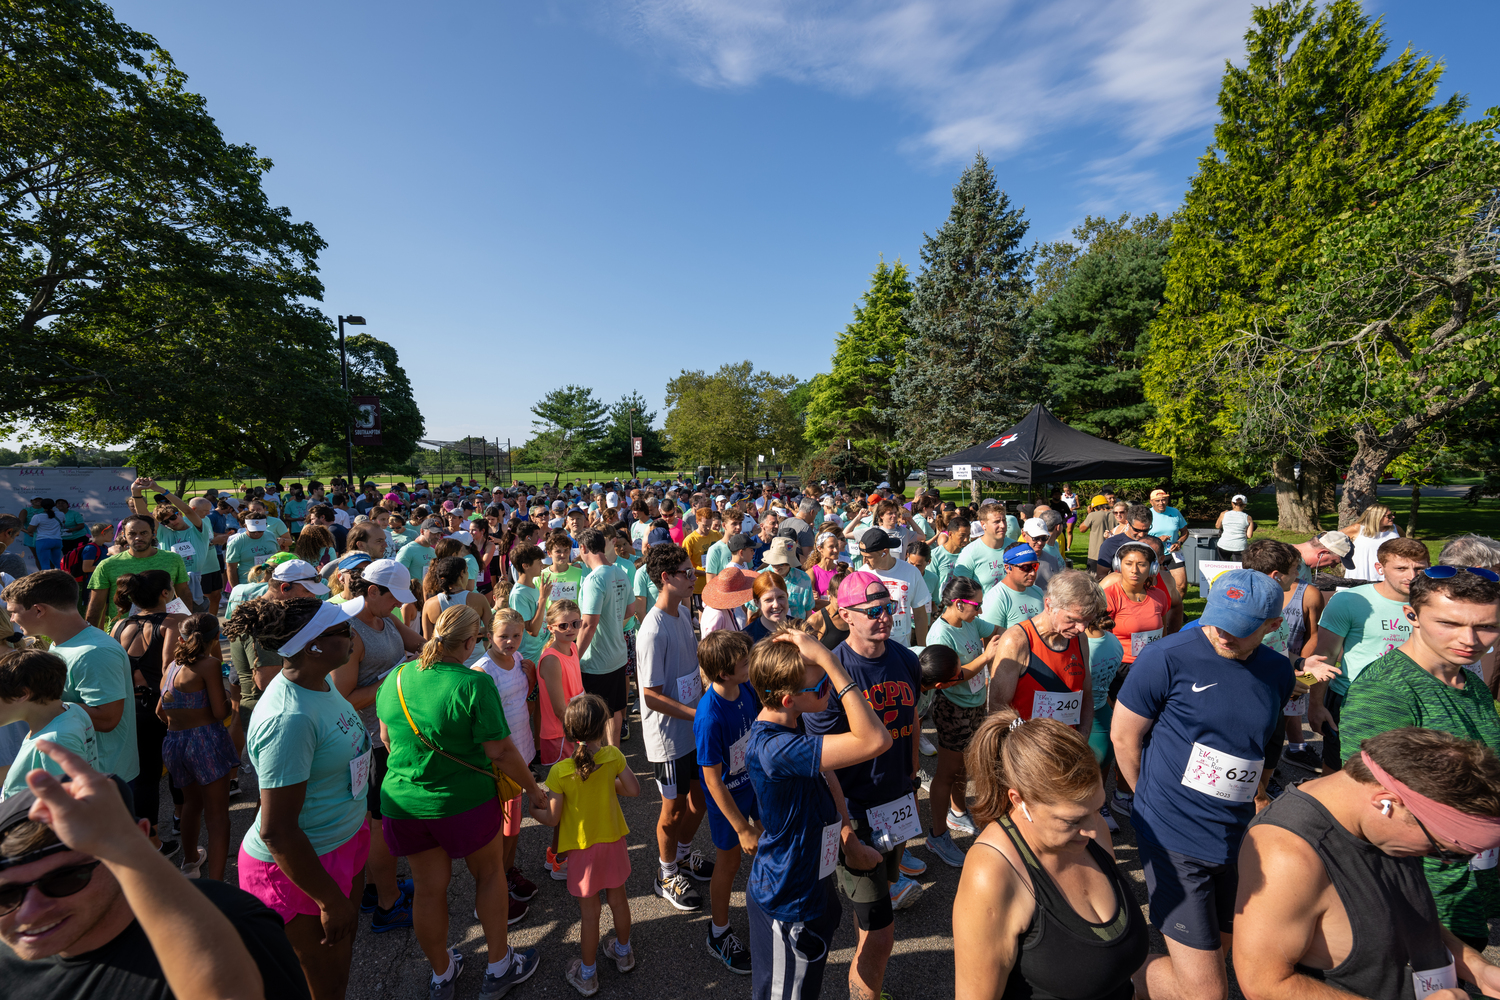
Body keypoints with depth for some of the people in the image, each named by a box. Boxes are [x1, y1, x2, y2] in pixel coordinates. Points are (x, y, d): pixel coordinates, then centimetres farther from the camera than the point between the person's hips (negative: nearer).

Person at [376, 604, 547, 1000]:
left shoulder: (396, 679, -5)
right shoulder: (473, 685, -24)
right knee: (490, 874, 19)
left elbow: (386, 737, 11)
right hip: (465, 803, -5)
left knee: (428, 889, 21)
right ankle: (499, 968, 34)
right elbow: (501, 752, -20)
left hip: (403, 802, 5)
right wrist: (533, 789, -6)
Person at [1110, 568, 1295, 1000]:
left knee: (1215, 953, 17)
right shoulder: (1168, 657, -15)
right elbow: (1123, 737, -6)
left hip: (1237, 837, 6)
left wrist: (1251, 798, 13)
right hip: (1173, 837, -6)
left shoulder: (1278, 673, 3)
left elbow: (1262, 748, 19)